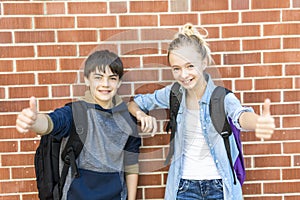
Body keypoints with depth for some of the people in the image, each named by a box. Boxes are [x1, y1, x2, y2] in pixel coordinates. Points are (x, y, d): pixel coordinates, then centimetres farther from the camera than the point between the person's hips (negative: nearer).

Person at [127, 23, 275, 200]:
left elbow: (240, 115, -39)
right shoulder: (173, 93, -8)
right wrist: (142, 115, -18)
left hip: (220, 185, -2)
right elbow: (134, 104, 5)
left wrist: (260, 122, -62)